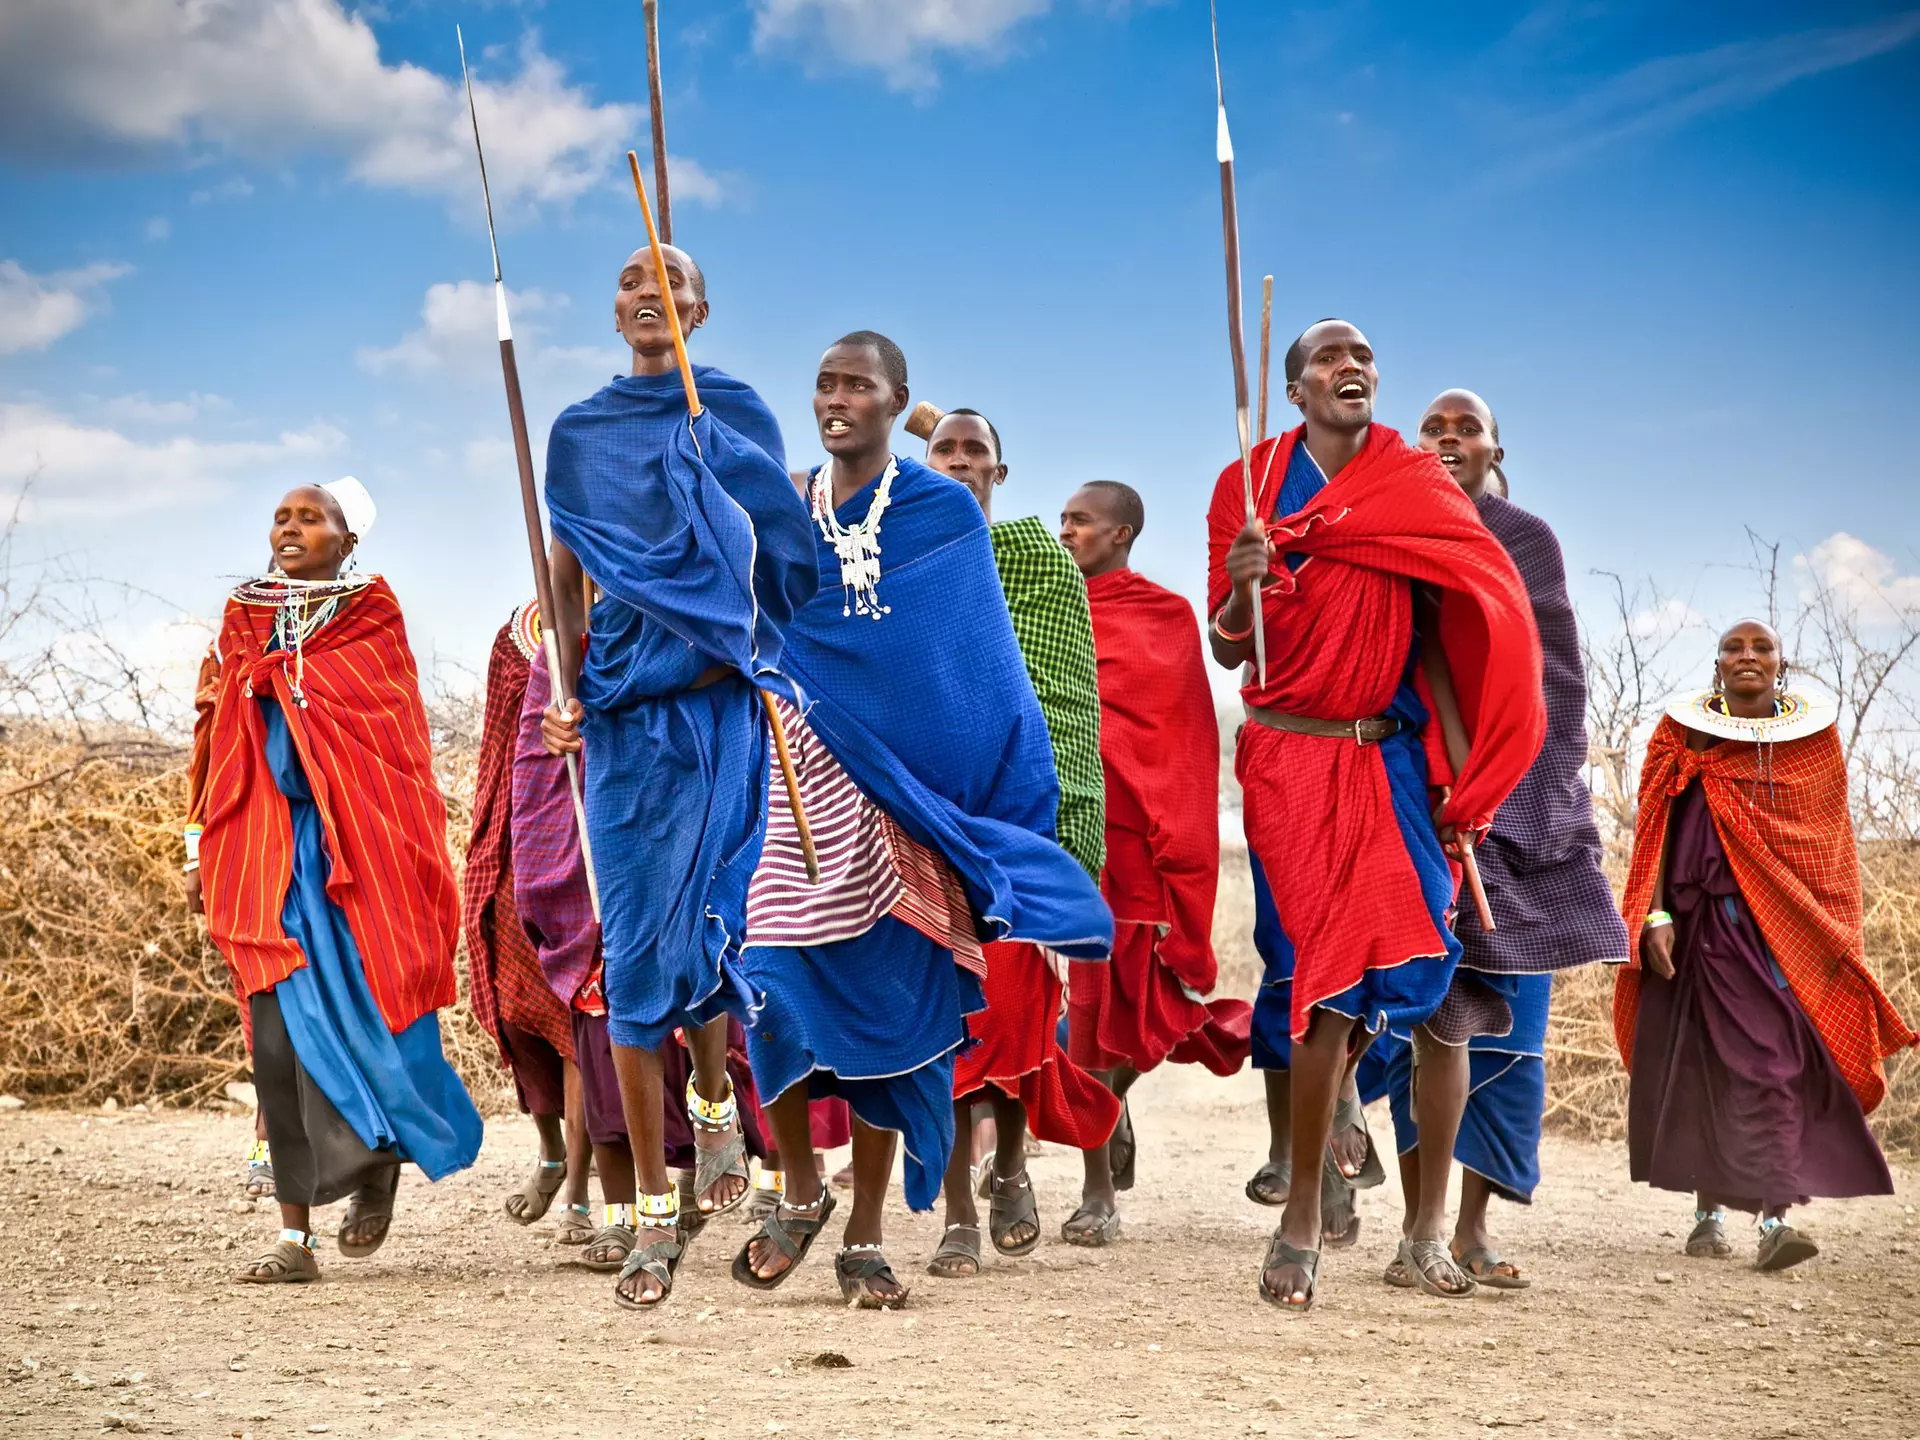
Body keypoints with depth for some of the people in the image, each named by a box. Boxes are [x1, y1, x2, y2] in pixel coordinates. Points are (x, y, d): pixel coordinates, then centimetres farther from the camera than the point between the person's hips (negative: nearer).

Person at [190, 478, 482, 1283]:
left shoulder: (371, 620, 4)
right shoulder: (244, 626, 14)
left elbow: (399, 745, 0)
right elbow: (217, 745, 15)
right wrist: (203, 852, 12)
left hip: (358, 846, -3)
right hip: (267, 850, 3)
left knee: (362, 1007, -6)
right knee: (280, 1032, -3)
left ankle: (380, 1155, 25)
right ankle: (295, 1236, 0)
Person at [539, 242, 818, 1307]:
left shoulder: (735, 417, 8)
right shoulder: (582, 433, 12)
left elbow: (778, 557, 5)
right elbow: (567, 577, 11)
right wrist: (569, 692, -1)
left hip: (717, 707, -1)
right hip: (625, 715, 2)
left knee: (695, 923, -7)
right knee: (633, 946, -3)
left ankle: (715, 1100, 27)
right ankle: (655, 1211, 1)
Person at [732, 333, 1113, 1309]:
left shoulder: (945, 514, 2)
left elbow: (981, 670, -1)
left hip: (901, 787, -2)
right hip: (799, 774, 2)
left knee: (886, 997, -1)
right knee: (779, 979, -7)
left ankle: (865, 1239, 8)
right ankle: (799, 1192, 16)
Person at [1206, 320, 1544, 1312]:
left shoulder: (1416, 490, 7)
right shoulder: (1252, 484, 5)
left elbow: (1435, 641, 6)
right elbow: (1228, 648, 5)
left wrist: (1463, 781, -3)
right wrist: (1242, 585, -18)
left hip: (1395, 760, 2)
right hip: (1289, 758, -1)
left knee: (1437, 984, -7)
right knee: (1329, 985, -9)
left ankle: (1430, 1229, 2)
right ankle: (1301, 1226, 0)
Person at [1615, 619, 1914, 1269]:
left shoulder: (1813, 738, 9)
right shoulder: (1686, 737, 4)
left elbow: (1830, 847, 12)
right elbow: (1655, 832, 1)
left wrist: (1837, 939, 8)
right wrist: (1655, 917, -10)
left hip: (1790, 924, 1)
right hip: (1705, 919, -1)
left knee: (1780, 1058, -10)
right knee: (1704, 1060, -1)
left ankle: (1774, 1216, -16)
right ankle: (1709, 1212, 9)